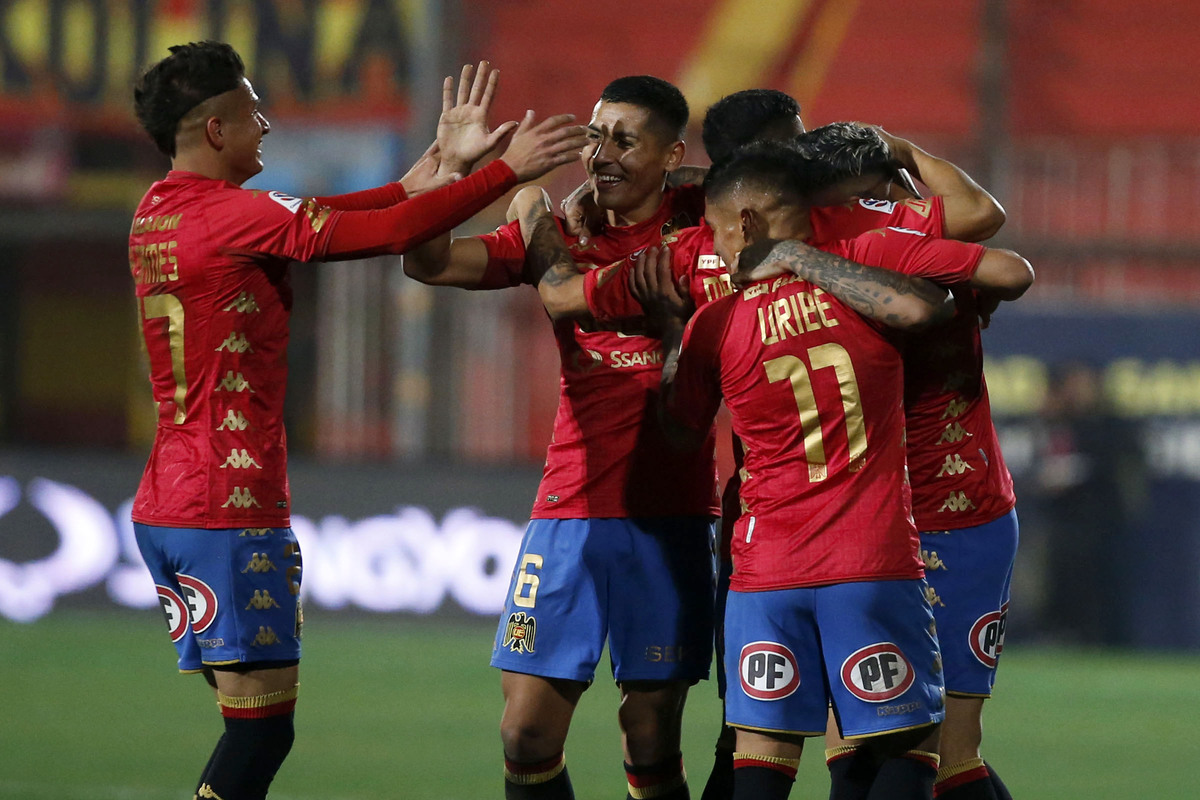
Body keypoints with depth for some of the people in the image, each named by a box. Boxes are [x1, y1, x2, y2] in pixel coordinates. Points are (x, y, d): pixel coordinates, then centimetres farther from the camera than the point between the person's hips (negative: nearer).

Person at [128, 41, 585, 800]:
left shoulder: (159, 214, 12)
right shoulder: (234, 214, -14)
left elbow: (315, 222, 16)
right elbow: (397, 231, -15)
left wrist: (438, 166, 17)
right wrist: (509, 170, -5)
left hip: (166, 508, 9)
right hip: (232, 511, -9)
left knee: (253, 726, 13)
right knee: (263, 729, -7)